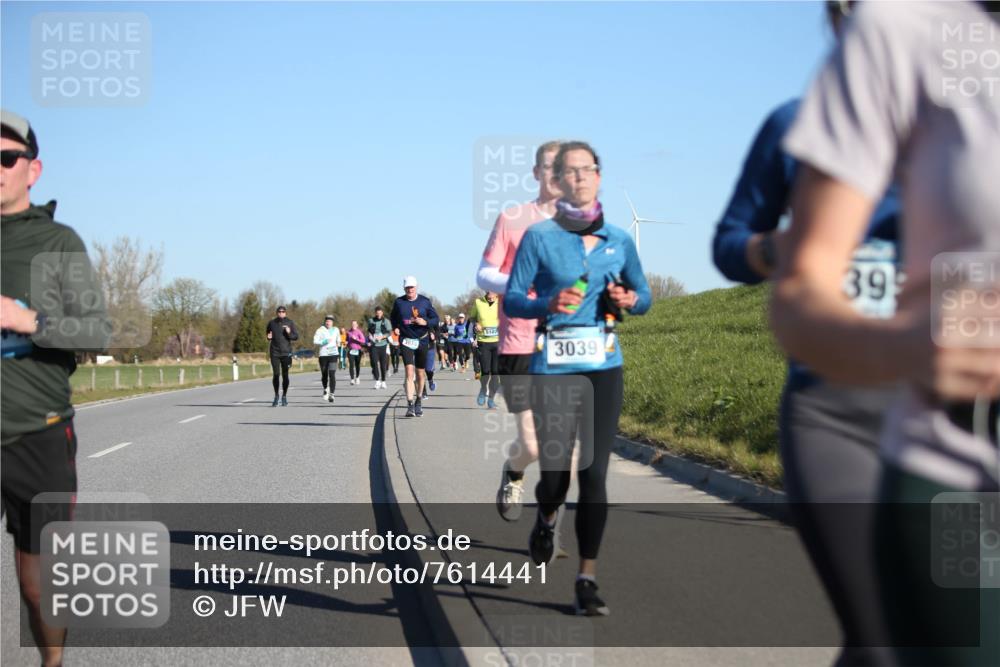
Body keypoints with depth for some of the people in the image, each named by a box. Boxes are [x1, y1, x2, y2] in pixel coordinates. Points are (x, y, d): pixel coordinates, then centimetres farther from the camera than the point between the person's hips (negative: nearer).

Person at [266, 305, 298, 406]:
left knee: (285, 375, 1)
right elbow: (268, 335, 20)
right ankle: (276, 396, 13)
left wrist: (289, 333, -17)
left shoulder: (290, 323, 2)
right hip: (275, 352, 1)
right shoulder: (271, 323, 5)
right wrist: (269, 337, -3)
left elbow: (296, 336, 2)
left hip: (286, 352, -1)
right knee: (275, 374, -3)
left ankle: (284, 396, 16)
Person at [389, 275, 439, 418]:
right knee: (409, 371, -15)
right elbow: (393, 317, 19)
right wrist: (395, 327, 1)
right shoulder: (398, 302, 3)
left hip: (422, 341, 1)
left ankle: (418, 402, 31)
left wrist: (425, 322, -15)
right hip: (406, 340, -1)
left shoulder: (425, 301, 1)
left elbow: (435, 319, 4)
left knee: (420, 373, 11)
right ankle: (410, 405, -19)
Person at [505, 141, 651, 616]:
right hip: (554, 366, -2)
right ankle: (546, 519, 36)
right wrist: (547, 304, -19)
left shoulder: (618, 240, 8)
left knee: (595, 473, -3)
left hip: (604, 367, 2)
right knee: (555, 473, -2)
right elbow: (512, 300, -1)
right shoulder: (539, 236, -1)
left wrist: (629, 300, -4)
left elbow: (644, 296, 18)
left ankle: (587, 579, 5)